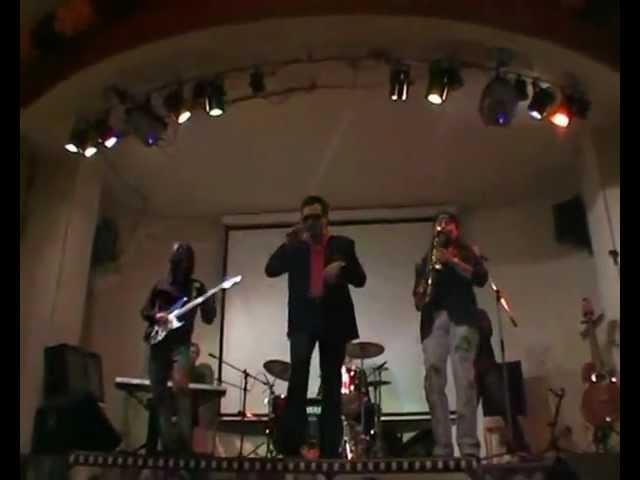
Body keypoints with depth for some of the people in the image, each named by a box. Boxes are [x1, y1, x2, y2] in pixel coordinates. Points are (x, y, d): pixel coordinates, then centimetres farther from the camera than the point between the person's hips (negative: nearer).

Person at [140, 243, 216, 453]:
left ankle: (185, 442, -24)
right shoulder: (161, 285, 12)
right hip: (158, 343, 4)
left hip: (180, 344, -3)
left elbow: (208, 318, 1)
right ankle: (169, 445, 13)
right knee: (159, 394, 4)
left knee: (180, 384, -27)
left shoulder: (196, 287, 6)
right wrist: (156, 316, -7)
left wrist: (209, 300, -18)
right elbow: (144, 310, 15)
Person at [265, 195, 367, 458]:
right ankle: (290, 445, -14)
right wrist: (290, 242, -8)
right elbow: (271, 270, 1)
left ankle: (329, 450, 5)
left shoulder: (343, 244, 12)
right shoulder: (295, 247, 14)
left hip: (334, 319, 1)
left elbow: (360, 279, 5)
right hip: (303, 318, 0)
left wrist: (341, 269, -15)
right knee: (298, 372, -19)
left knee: (331, 383, 1)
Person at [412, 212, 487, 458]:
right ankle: (442, 448, -5)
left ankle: (469, 447, -14)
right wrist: (419, 298, -2)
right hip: (432, 320, 3)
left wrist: (451, 261, -10)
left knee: (464, 379, -14)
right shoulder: (426, 259, 26)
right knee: (433, 382, -7)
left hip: (461, 316, -3)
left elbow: (481, 277, 1)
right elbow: (418, 293, 21)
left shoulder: (466, 251, 18)